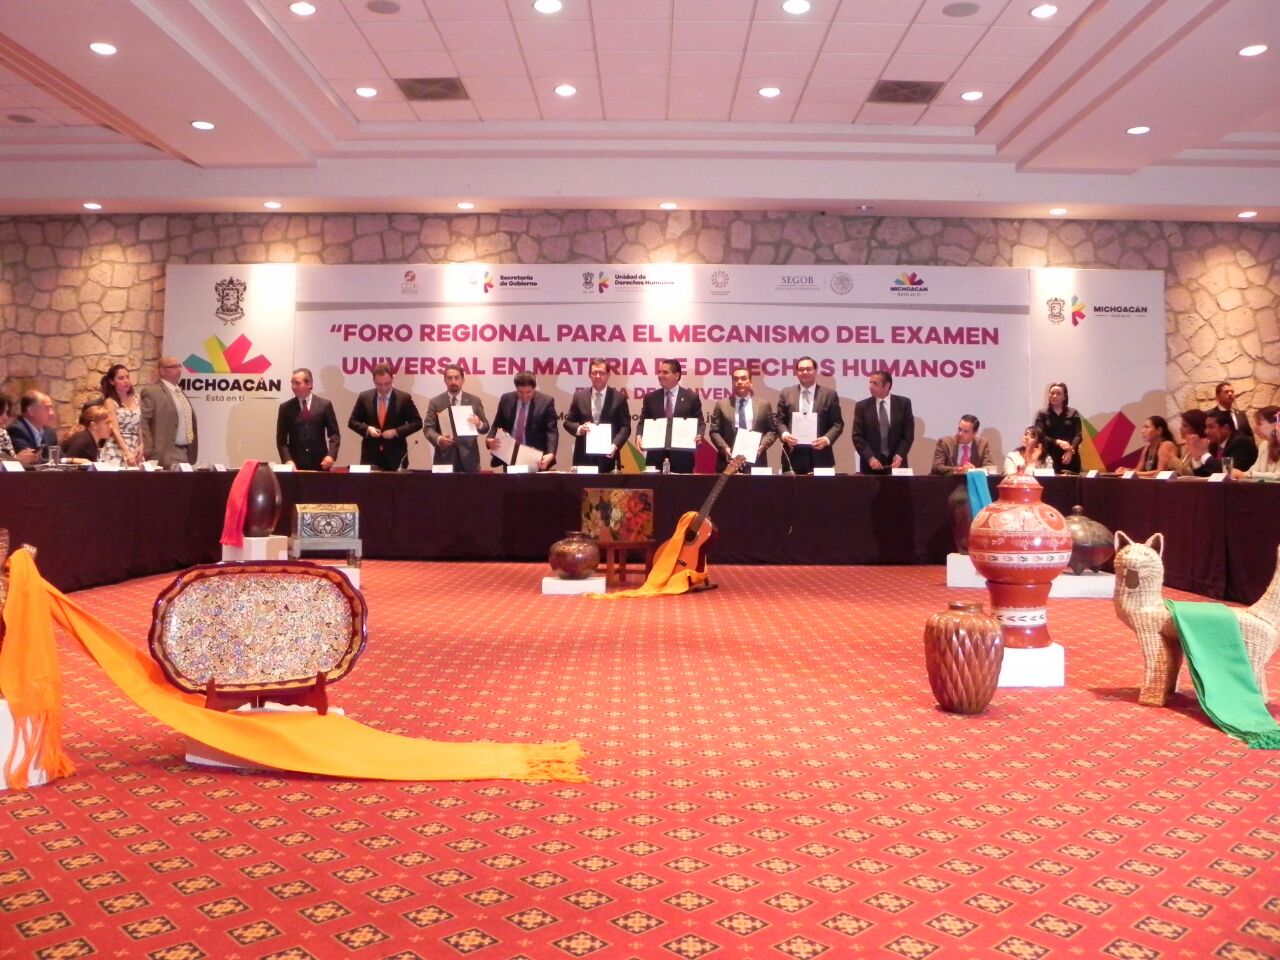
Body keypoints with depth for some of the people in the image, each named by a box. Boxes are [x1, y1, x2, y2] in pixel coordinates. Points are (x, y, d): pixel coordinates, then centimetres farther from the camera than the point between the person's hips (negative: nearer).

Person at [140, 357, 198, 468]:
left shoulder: (180, 391, 19)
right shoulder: (151, 391, -7)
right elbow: (143, 422, -13)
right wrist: (147, 450, -19)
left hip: (186, 452, 8)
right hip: (167, 454, -8)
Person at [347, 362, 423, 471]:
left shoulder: (404, 398, -2)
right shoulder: (364, 397, 4)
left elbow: (417, 422, 0)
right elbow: (352, 421, 10)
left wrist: (396, 431, -13)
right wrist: (367, 429, -10)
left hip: (396, 456, -1)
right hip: (370, 455, 1)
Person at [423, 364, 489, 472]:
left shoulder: (474, 400, 7)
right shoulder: (435, 402, 5)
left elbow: (485, 427, 7)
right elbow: (428, 428, 0)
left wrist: (479, 424, -17)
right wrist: (438, 439, -21)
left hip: (468, 458, 1)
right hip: (445, 458, -1)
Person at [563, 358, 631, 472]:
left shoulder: (619, 398, 3)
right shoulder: (579, 396, 9)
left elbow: (625, 426, 0)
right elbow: (568, 421, 12)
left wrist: (615, 445, -16)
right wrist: (579, 428, -11)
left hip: (608, 457, -1)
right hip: (584, 457, 2)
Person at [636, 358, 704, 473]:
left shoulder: (691, 397, 4)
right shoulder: (650, 397, 10)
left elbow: (700, 423, 6)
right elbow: (643, 422, 12)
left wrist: (698, 436, -15)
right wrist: (639, 436, -8)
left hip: (681, 455, -1)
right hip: (656, 455, 2)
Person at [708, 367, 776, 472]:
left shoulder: (763, 405, 11)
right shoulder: (722, 405, 9)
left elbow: (772, 430, 10)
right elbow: (714, 431, 5)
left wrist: (762, 445, -8)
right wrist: (724, 448, -11)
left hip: (755, 461, 1)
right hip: (729, 461, 0)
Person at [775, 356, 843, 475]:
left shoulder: (829, 394, 6)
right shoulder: (786, 393, 11)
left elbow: (838, 423, 4)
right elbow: (778, 419, 10)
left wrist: (827, 439, -13)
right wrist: (784, 434, -10)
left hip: (820, 456, -1)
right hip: (793, 455, 1)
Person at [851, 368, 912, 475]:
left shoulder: (903, 403, 4)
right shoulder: (862, 406, 2)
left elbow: (908, 434, 1)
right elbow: (857, 436, -2)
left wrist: (899, 456, -12)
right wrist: (870, 458, -14)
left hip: (896, 462, 0)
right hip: (870, 464, 0)